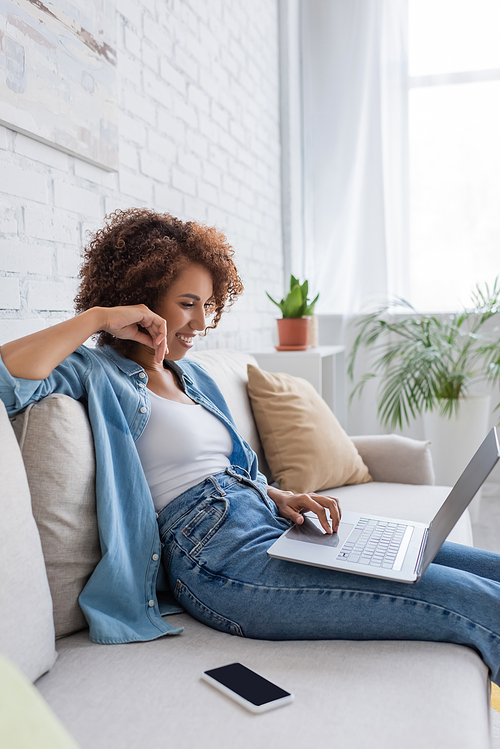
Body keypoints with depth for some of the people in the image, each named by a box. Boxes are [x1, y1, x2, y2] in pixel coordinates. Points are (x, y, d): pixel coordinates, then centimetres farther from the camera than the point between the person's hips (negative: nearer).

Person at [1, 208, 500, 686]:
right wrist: (97, 317, -13)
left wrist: (284, 499, 7)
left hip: (272, 527, 9)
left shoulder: (191, 375, 23)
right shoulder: (98, 374, -1)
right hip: (220, 557, -9)